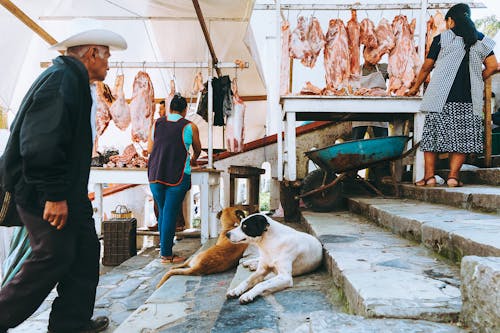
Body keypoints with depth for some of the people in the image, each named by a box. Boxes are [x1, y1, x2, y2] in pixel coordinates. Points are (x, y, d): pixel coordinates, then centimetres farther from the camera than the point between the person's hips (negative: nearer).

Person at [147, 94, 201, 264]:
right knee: (170, 214, 0)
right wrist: (193, 160, 38)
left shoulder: (157, 123, 10)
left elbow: (149, 149, 11)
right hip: (178, 175, -4)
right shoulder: (190, 127, 3)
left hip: (155, 174, 4)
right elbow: (197, 150, 17)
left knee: (162, 212, 15)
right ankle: (166, 254, 7)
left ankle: (164, 248, 25)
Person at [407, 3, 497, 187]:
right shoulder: (481, 40, 12)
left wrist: (415, 87, 21)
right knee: (462, 136, 6)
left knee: (433, 133, 3)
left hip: (441, 97, -2)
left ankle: (429, 175, 2)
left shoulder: (441, 39, 4)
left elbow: (426, 67, 9)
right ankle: (453, 175, 1)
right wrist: (476, 82, 20)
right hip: (469, 99, 2)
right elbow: (492, 66, 7)